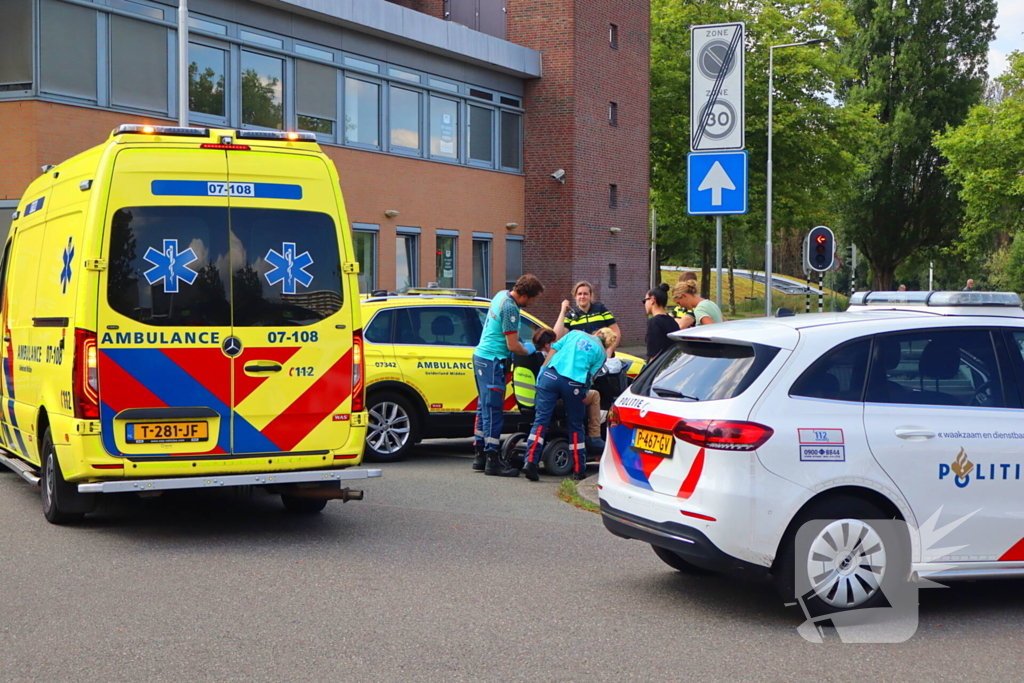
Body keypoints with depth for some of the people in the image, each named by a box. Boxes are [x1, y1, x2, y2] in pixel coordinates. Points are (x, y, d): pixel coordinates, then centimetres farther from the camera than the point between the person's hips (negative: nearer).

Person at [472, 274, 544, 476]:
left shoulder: (501, 295, 9)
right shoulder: (510, 308, -20)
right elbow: (513, 346, -17)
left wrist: (515, 339, 13)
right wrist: (529, 352, -1)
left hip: (481, 355, 10)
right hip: (492, 361, -10)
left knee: (485, 407, 14)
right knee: (493, 410, -8)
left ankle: (480, 455, 19)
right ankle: (492, 461, -7)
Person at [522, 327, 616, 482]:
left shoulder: (575, 333, 23)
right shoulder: (601, 352, 18)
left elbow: (554, 349, 16)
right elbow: (591, 375, 8)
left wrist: (542, 370, 17)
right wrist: (583, 393, 17)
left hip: (551, 375, 1)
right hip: (574, 384, -1)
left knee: (541, 420, 0)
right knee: (575, 426, 13)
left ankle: (530, 462, -12)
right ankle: (579, 470, 19)